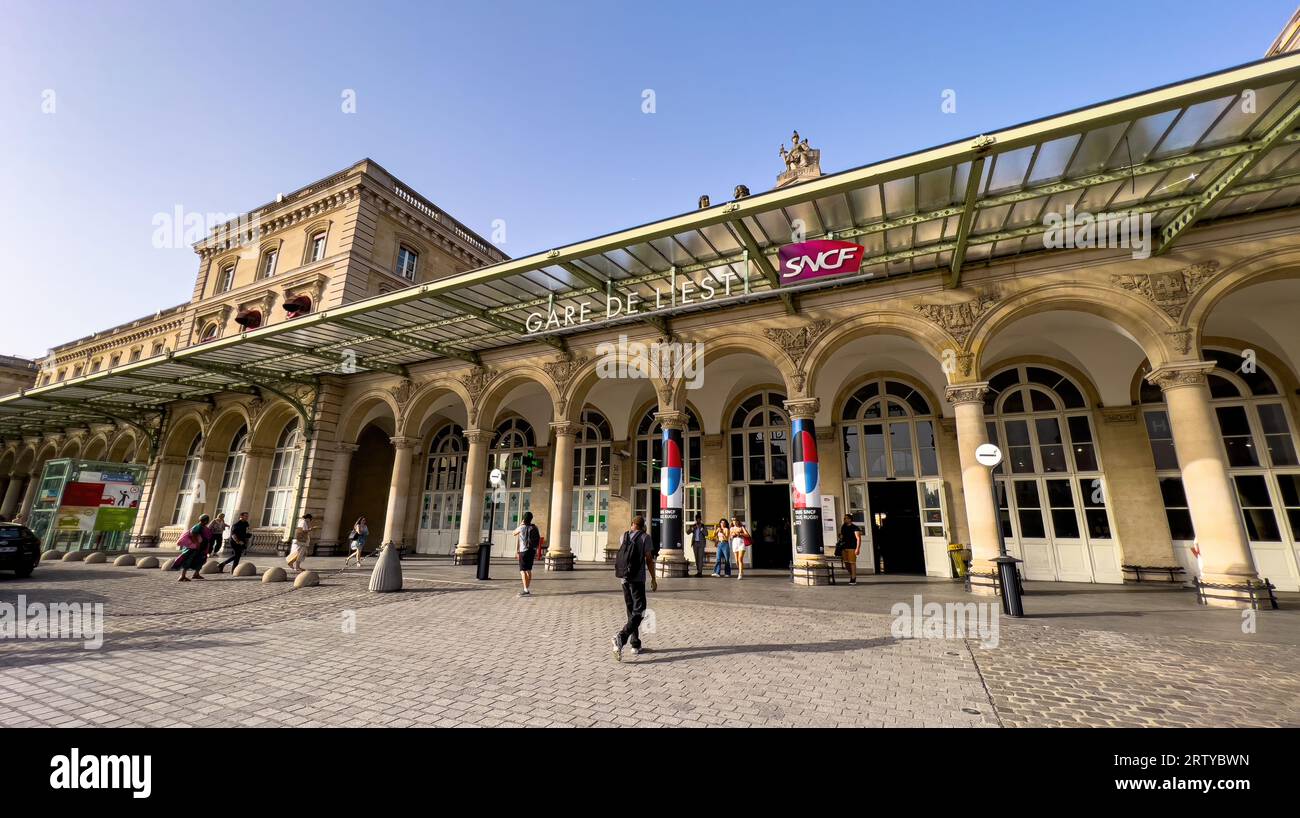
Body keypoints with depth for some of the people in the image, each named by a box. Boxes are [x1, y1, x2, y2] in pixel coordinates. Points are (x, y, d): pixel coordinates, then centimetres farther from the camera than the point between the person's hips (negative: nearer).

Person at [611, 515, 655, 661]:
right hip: (637, 579, -5)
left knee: (631, 611, 15)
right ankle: (621, 637, -23)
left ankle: (635, 645, 19)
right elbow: (649, 559, -6)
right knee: (639, 612, -2)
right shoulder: (645, 537, -4)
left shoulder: (623, 537, 8)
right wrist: (653, 578, 2)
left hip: (624, 578, 5)